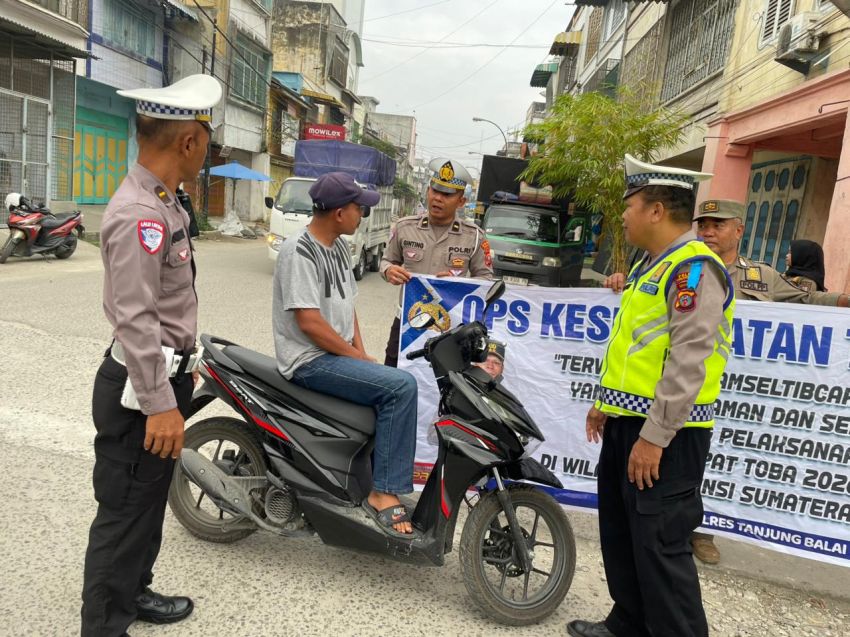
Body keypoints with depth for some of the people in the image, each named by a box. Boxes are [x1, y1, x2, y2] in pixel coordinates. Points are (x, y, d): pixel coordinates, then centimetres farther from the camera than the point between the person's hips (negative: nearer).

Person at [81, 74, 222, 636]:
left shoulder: (165, 202, 11)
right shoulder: (139, 213, -22)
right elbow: (135, 318, -26)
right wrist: (159, 405, -25)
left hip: (166, 373, 10)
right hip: (141, 385, -10)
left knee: (150, 501, 23)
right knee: (126, 511, 3)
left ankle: (134, 592, 42)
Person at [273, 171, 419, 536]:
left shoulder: (339, 246, 13)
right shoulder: (299, 251, -16)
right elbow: (309, 322, -21)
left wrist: (361, 354, 4)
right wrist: (359, 359, -15)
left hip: (339, 355, 9)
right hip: (310, 361, -9)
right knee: (401, 387, -24)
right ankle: (383, 493, -17)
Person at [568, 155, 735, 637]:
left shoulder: (693, 269, -17)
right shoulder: (652, 265, 16)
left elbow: (689, 363, -23)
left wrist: (654, 437, -23)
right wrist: (607, 403, 22)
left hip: (665, 433, -10)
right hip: (628, 421, 10)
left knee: (659, 545, -2)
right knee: (620, 533, 19)